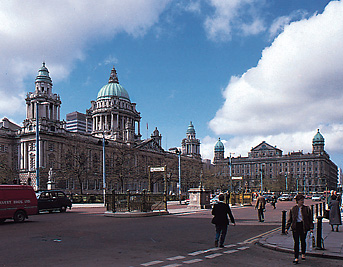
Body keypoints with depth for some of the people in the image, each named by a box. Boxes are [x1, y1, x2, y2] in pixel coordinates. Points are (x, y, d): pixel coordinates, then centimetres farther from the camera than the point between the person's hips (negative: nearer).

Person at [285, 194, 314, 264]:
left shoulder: (307, 209, 3)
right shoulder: (293, 209, 4)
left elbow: (310, 219, 5)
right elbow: (289, 219, 8)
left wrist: (311, 228, -3)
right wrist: (287, 228, 3)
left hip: (304, 226, 0)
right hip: (295, 226, 0)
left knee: (303, 240, 11)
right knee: (296, 242, -3)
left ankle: (303, 254, 37)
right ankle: (296, 257, -1)